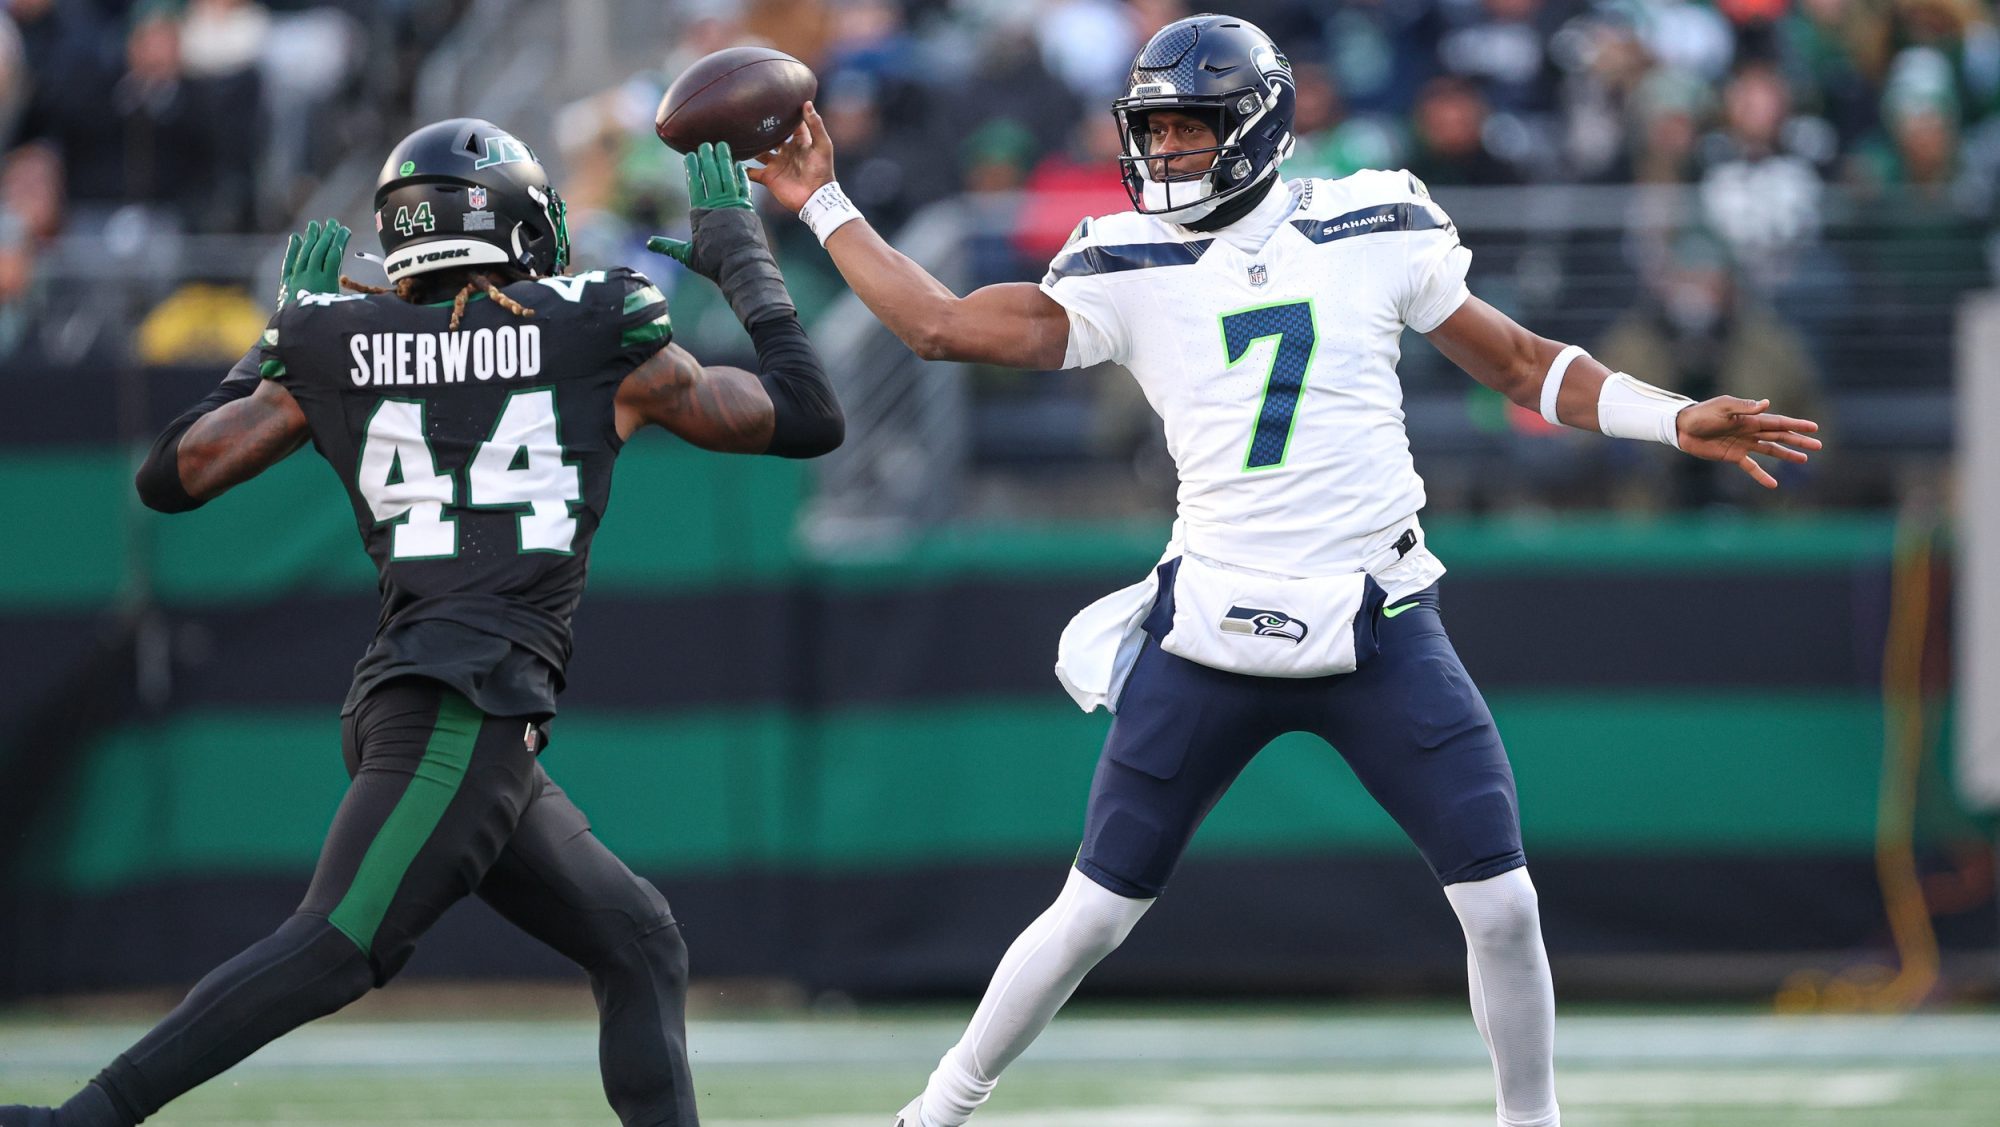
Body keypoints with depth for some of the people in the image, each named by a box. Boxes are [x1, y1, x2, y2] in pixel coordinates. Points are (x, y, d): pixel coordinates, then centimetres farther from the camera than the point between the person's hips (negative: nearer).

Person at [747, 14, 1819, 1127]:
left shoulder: (1372, 230, 2)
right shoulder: (1129, 268, 4)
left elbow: (1522, 362, 8)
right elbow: (943, 325, -1)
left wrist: (1678, 419, -1)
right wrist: (824, 206, -2)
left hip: (1381, 632, 0)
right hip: (1210, 641, 0)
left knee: (1502, 904, -7)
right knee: (1097, 910, 2)